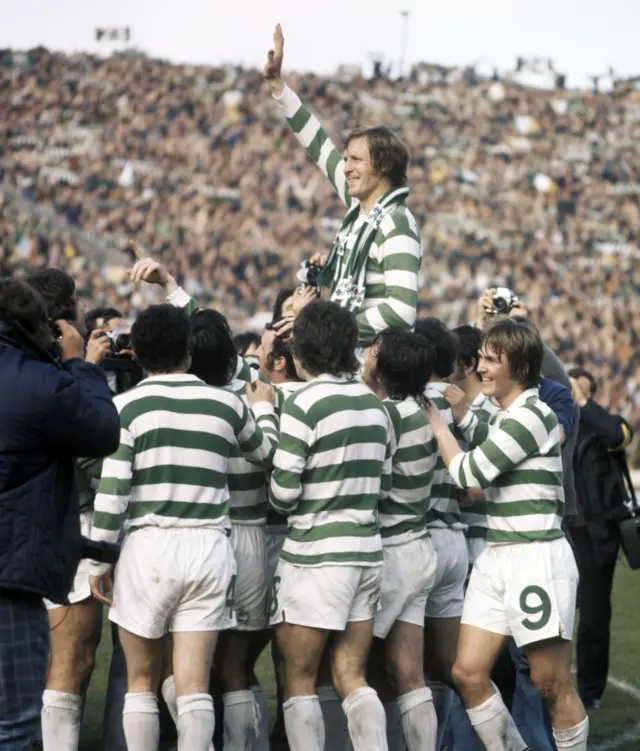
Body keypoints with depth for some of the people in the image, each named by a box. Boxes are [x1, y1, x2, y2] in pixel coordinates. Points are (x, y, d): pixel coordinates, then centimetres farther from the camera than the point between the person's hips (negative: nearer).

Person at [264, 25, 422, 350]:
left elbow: (402, 310, -27)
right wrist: (277, 84, 14)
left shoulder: (396, 225, -17)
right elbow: (320, 145, 15)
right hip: (349, 348, 8)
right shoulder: (359, 206, 6)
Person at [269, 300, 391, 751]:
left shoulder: (306, 404, -13)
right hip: (366, 550, 6)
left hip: (315, 557, -6)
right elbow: (383, 484, 13)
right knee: (352, 678, 9)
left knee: (299, 680, 3)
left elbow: (283, 490, -13)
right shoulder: (374, 404, 8)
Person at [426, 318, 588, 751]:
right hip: (497, 558, 9)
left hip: (537, 558, -9)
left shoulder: (533, 415, -13)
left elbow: (469, 472, -14)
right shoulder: (505, 416, 14)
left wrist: (436, 418, -2)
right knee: (468, 673, 3)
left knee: (551, 683, -3)